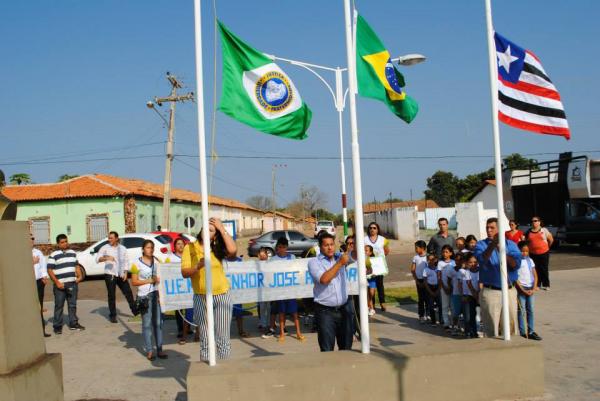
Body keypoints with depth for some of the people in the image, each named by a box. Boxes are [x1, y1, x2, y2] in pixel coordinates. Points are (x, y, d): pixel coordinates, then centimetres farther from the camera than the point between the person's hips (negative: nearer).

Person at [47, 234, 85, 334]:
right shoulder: (53, 255, -4)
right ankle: (57, 326, 5)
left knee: (73, 305, 11)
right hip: (60, 285, -5)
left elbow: (77, 265, 20)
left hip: (72, 283, 5)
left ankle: (73, 324, 20)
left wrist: (79, 276, 4)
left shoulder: (73, 253, 13)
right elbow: (50, 270, -7)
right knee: (59, 306, -1)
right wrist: (57, 282, -14)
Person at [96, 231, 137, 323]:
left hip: (121, 275, 3)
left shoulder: (123, 248, 8)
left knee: (128, 293, 6)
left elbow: (126, 261, 12)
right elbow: (97, 259, -11)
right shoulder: (105, 248, -1)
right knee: (111, 295, 1)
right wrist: (106, 258, -29)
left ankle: (136, 312, 18)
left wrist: (125, 272, -1)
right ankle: (112, 316, 12)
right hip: (110, 275, -2)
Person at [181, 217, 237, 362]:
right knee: (205, 338, 7)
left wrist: (222, 229, -15)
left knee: (223, 337, 6)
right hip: (201, 298, -1)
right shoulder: (189, 248, -2)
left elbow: (233, 250, -19)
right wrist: (198, 266, -25)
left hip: (222, 296, 1)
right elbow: (184, 273, -6)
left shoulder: (218, 248, 1)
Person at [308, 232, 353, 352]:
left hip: (344, 309, 4)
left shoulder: (340, 257, 10)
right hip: (325, 311, -4)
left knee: (346, 347, 12)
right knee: (327, 349, 0)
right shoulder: (314, 262, -2)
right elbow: (324, 279, -16)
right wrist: (340, 264, -14)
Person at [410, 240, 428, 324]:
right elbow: (412, 270, 5)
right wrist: (417, 281, -2)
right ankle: (421, 316, 12)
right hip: (419, 280, 3)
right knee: (421, 299, 7)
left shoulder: (428, 257, -9)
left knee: (428, 298, 2)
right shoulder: (415, 257, 1)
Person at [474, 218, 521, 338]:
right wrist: (492, 245, -31)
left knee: (511, 326, 11)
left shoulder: (510, 244, 7)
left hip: (510, 291, 2)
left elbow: (516, 264, -8)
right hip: (490, 292, -2)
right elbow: (482, 259, -19)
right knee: (491, 328, -1)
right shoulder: (481, 245, 2)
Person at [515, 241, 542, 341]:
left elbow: (535, 275, 8)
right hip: (520, 289, -5)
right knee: (522, 311, -2)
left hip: (531, 289, 5)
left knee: (530, 310, 8)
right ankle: (523, 333, 2)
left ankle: (531, 332, 15)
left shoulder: (530, 260, 8)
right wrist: (523, 290, -14)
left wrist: (533, 289, -5)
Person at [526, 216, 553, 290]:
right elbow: (526, 241, 15)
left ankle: (546, 285, 10)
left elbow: (551, 240, 8)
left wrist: (547, 247, 14)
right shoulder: (529, 231, 7)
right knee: (536, 269, 3)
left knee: (544, 269, 2)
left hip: (544, 253, -2)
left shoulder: (544, 230, 0)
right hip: (533, 254, 2)